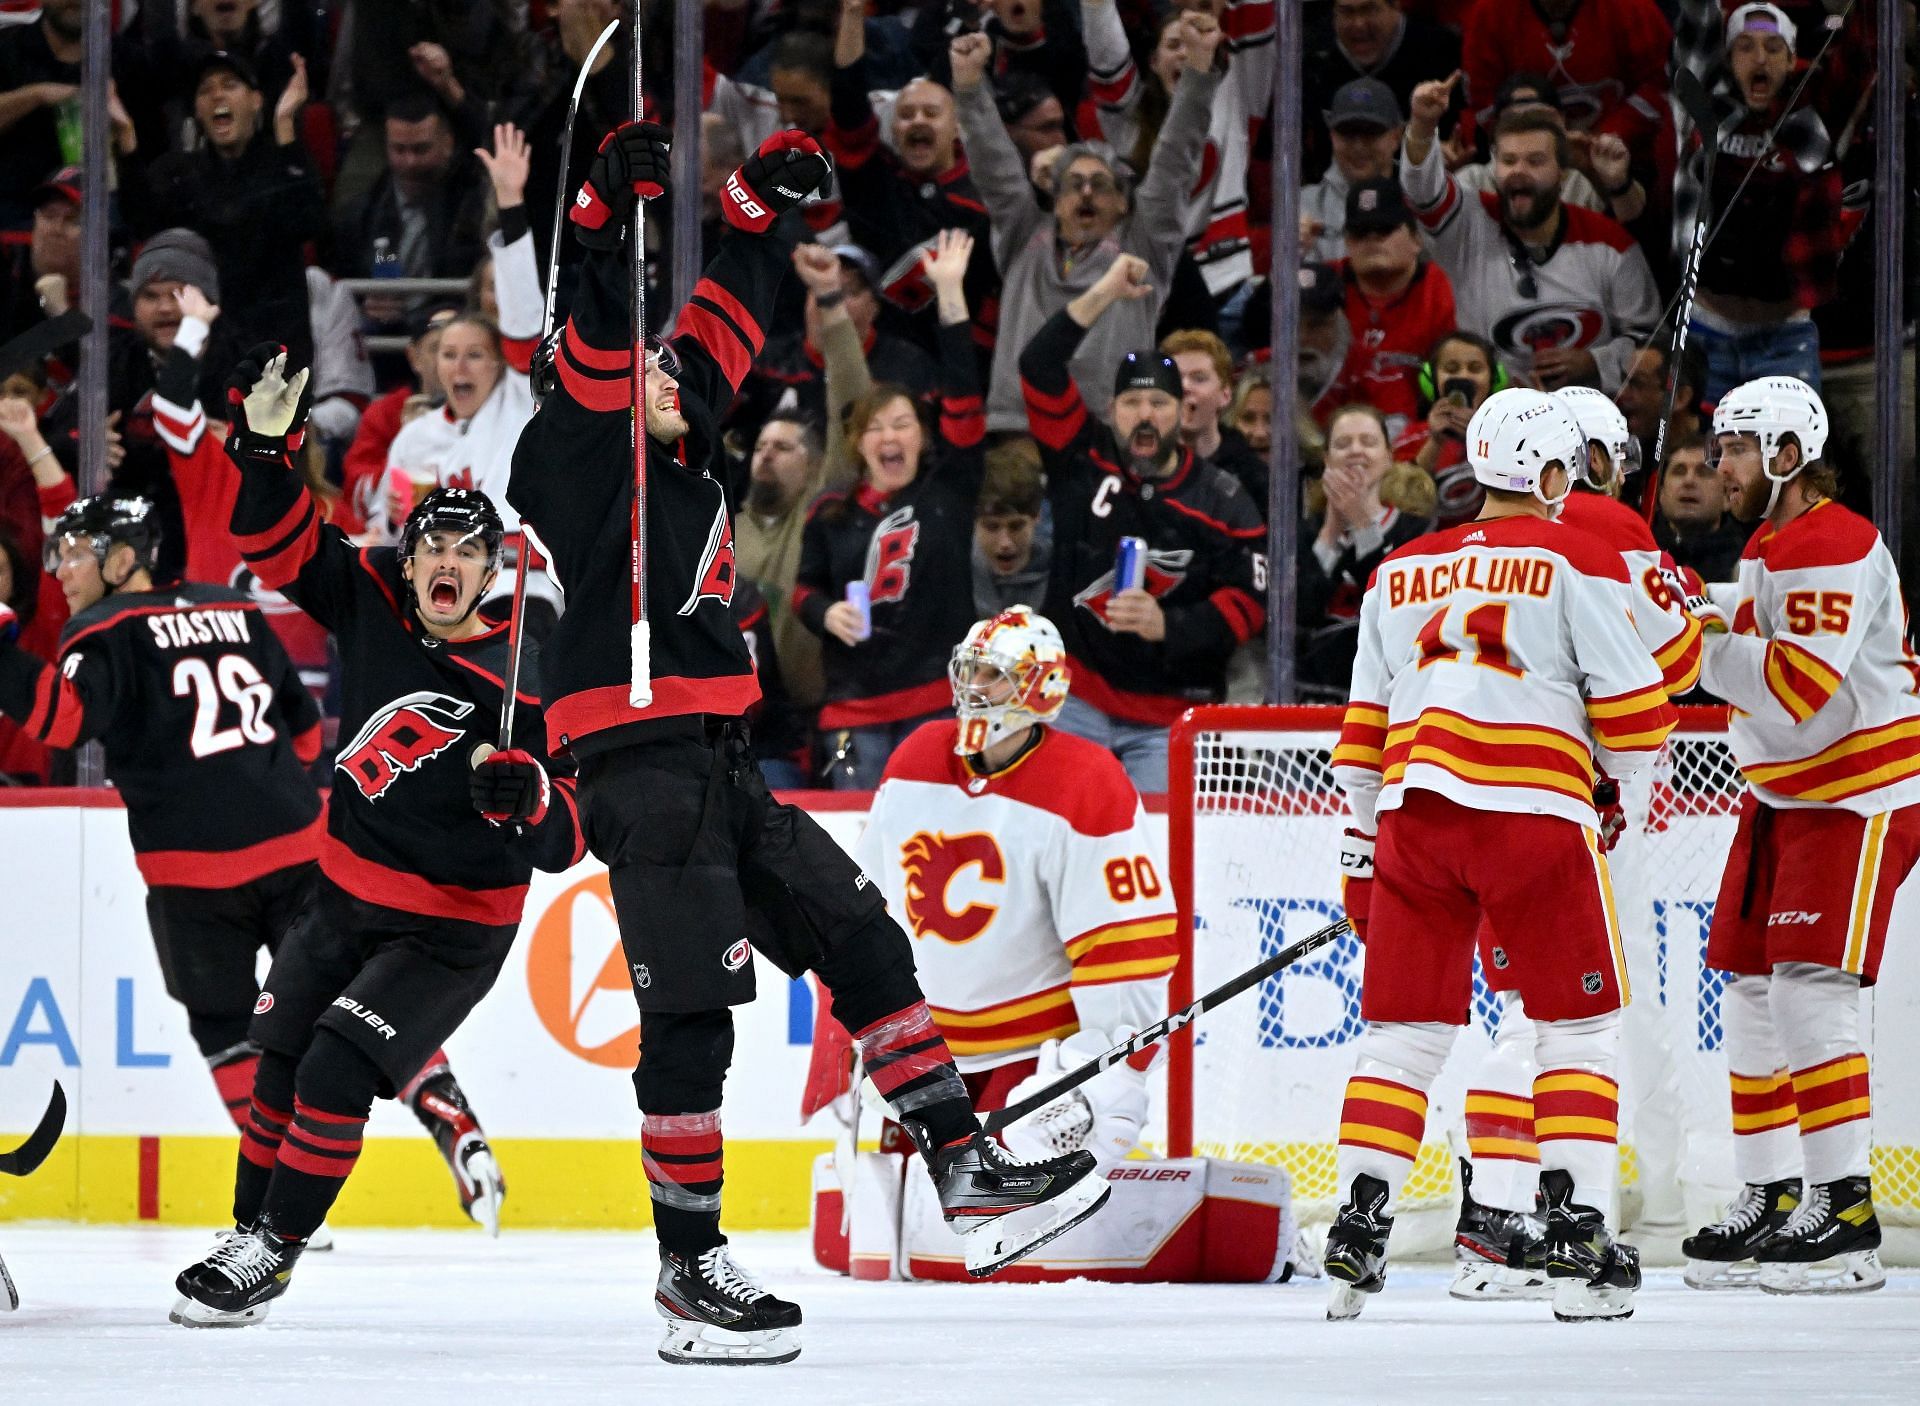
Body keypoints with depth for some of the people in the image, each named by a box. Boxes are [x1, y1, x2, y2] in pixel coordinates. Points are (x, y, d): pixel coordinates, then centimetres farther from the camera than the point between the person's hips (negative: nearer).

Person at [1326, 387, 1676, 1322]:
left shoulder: (1401, 572, 17)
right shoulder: (1579, 565, 1)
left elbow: (1364, 727, 19)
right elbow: (1632, 714, -1)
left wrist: (1363, 852, 25)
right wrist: (1625, 779, 19)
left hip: (1413, 811, 4)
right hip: (1534, 814, -4)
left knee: (1403, 1027, 9)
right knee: (1580, 1026, 6)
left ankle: (1357, 1231, -1)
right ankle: (1577, 1229, -3)